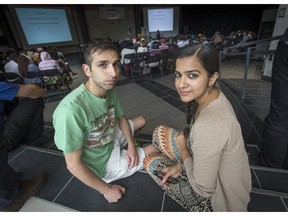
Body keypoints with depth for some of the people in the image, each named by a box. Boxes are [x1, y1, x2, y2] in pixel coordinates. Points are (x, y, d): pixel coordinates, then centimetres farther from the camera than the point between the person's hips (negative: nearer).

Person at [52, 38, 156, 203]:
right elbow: (73, 164, -27)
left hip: (111, 141, 6)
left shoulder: (110, 90, -14)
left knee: (141, 120, 19)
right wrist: (106, 190, -14)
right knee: (155, 149, 5)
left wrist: (131, 144, -10)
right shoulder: (71, 108, -37)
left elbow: (120, 117, 4)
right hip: (101, 164, -6)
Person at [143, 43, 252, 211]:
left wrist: (183, 150, -14)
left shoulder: (208, 126, -40)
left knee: (151, 161, 5)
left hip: (216, 196, -6)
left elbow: (204, 189, -26)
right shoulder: (212, 96, -13)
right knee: (160, 133, 4)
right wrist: (181, 165, -4)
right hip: (219, 171, 7)